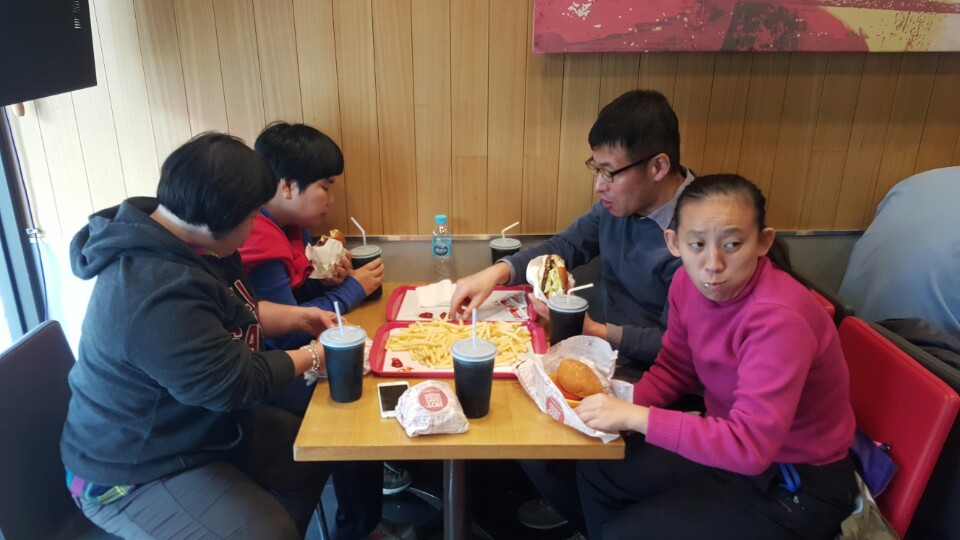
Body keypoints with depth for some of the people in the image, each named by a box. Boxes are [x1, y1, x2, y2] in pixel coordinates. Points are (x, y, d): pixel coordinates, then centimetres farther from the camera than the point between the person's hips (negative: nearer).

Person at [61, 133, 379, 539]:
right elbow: (236, 382, -29)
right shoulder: (157, 295, -36)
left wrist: (297, 316, -2)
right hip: (136, 473, -9)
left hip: (202, 425, 10)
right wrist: (312, 358, -14)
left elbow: (234, 311, 13)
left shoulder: (181, 242, -2)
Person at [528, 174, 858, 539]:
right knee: (596, 473, 7)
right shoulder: (689, 282, -11)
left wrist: (636, 417, -33)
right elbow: (674, 368, 3)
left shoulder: (779, 317, -33)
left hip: (797, 484, -6)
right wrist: (622, 406, -14)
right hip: (731, 444, 7)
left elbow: (750, 445, -34)